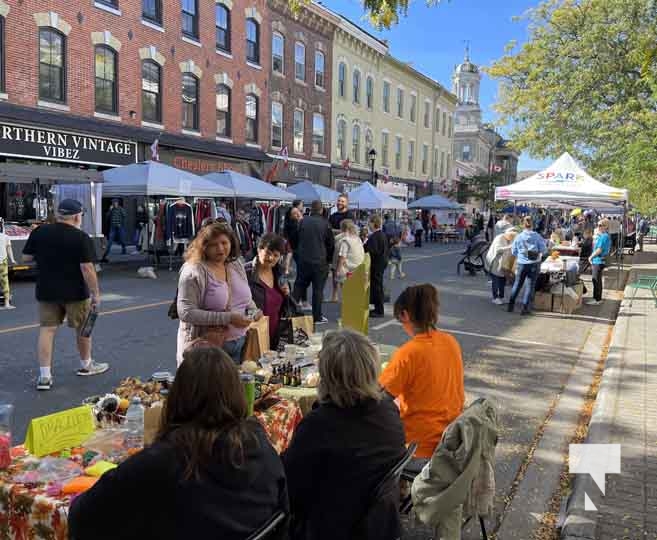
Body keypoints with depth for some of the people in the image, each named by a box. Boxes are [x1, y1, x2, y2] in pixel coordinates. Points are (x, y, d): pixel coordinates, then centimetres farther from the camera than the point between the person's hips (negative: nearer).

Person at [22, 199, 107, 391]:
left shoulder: (39, 232, 0)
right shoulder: (81, 238, -14)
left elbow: (26, 258, 7)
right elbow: (87, 268, -18)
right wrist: (96, 293, -13)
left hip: (46, 291, 4)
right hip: (75, 292, -3)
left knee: (47, 329, 7)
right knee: (83, 327, 15)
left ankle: (44, 375, 2)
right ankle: (86, 365, 31)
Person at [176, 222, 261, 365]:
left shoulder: (237, 266, 6)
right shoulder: (194, 272, -15)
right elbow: (186, 313, -21)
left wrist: (254, 310, -4)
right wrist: (228, 318, -23)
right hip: (205, 348, -6)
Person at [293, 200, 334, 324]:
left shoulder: (303, 221, -2)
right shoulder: (325, 223, -8)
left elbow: (298, 239, 8)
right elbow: (331, 243, -1)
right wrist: (328, 258, 12)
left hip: (303, 260, 3)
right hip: (320, 261, -3)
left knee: (299, 286, 13)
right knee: (318, 289, 4)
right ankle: (317, 317, 9)